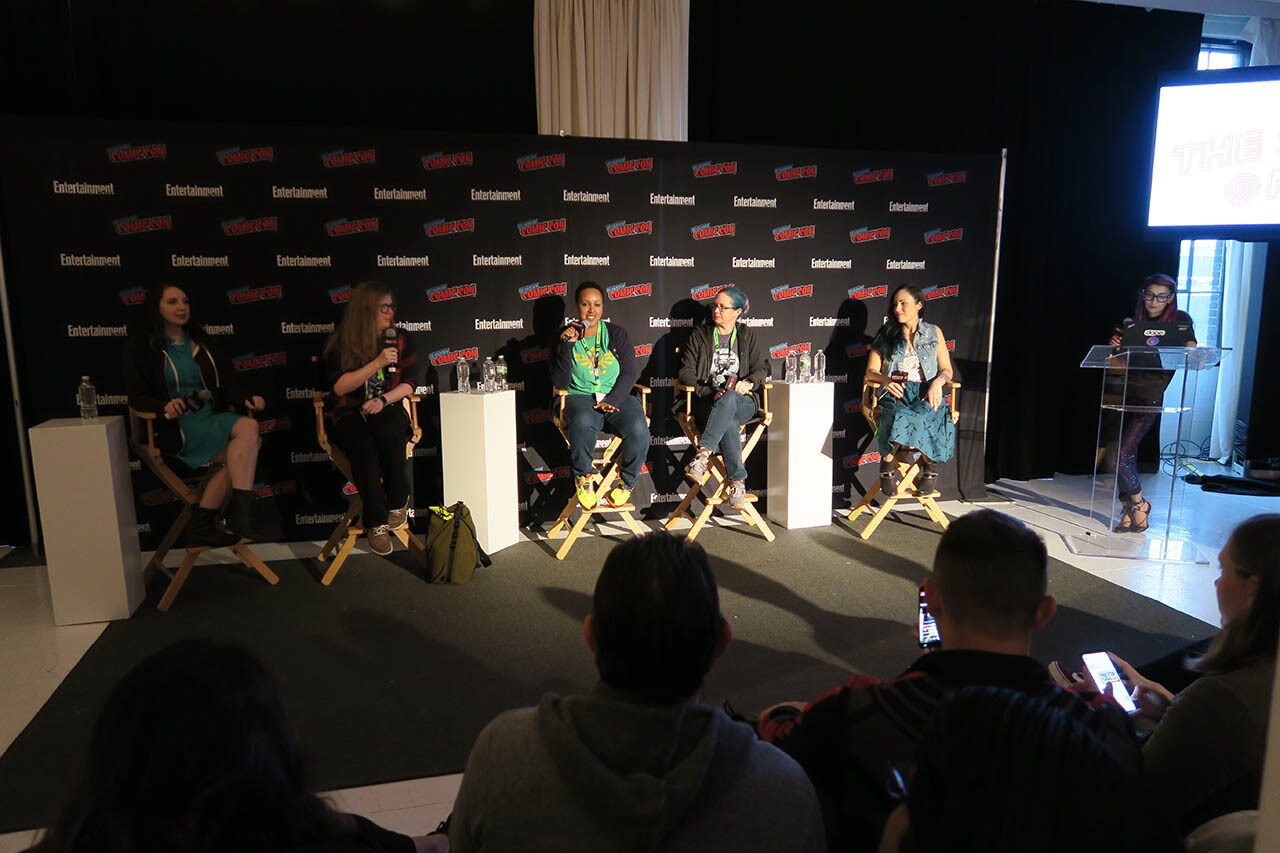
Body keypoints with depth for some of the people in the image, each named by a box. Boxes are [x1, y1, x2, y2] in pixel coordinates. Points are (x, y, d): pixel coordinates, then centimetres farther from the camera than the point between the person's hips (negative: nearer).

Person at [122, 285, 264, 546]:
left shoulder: (200, 342, 20)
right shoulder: (140, 347, 5)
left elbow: (226, 383, 11)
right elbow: (137, 398, -2)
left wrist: (245, 400, -11)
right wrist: (165, 407, -25)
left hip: (213, 419, 5)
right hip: (177, 428, -5)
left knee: (240, 455, -27)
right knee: (248, 429, -29)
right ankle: (241, 512, -33)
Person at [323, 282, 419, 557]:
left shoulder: (399, 341, 9)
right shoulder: (340, 343, 1)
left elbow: (408, 384, 5)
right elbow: (339, 387, -8)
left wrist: (383, 399, -14)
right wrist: (377, 363, -17)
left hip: (387, 408, 2)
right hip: (347, 413, -1)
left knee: (389, 436, -36)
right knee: (364, 445, -36)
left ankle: (398, 504, -18)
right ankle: (376, 521, -28)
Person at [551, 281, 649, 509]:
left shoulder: (616, 334, 10)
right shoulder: (565, 336, 5)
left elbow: (629, 373, 4)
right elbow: (560, 383, -4)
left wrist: (611, 400, -12)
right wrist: (567, 345, -14)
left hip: (617, 397, 2)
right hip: (580, 396, -2)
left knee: (638, 429, -30)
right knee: (582, 422, -39)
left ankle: (626, 483, -3)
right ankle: (583, 477, -13)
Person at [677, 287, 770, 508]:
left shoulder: (747, 336, 17)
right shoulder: (700, 335, 14)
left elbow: (761, 367, 12)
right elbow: (686, 372, 6)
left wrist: (748, 382, -11)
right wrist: (710, 393, -10)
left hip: (742, 402, 1)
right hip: (707, 402, 0)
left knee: (729, 399, -39)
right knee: (728, 423, -37)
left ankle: (702, 456, -49)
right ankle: (738, 482, -39)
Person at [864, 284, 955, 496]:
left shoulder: (934, 332, 17)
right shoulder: (886, 334, 16)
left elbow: (946, 370, 13)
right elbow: (870, 372, 10)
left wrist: (937, 382, -11)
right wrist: (887, 380, -13)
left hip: (925, 393, 0)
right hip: (895, 392, 0)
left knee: (924, 413, -37)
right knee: (899, 413, -37)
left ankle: (888, 459, -21)